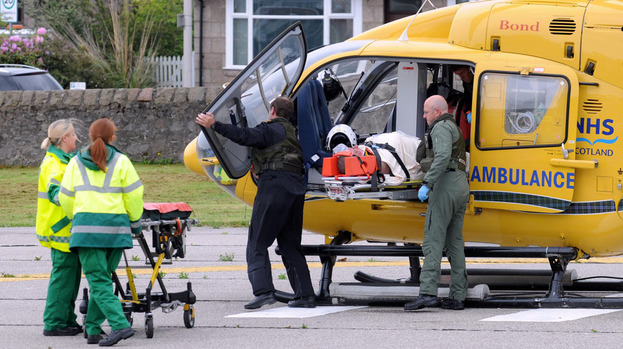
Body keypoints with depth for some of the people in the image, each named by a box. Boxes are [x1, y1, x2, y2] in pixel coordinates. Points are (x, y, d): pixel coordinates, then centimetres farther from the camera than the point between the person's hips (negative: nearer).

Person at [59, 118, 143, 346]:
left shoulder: (76, 163, 7)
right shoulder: (121, 161, 3)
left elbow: (66, 197, 11)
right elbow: (134, 195, 2)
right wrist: (135, 222, 15)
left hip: (87, 226, -1)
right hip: (115, 226, 1)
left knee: (98, 282, -4)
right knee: (102, 279, 13)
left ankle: (119, 325, -21)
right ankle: (93, 329, 12)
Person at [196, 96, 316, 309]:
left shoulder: (271, 130, -1)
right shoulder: (292, 133, 24)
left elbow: (244, 136, -16)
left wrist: (214, 125, -18)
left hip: (274, 185, -8)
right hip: (296, 186, 8)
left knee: (257, 243, -6)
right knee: (290, 246, 13)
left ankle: (263, 290, -21)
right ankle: (305, 295, 7)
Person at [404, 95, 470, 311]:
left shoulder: (441, 127, -5)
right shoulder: (453, 128, 27)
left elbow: (443, 156, -21)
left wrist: (427, 183, -25)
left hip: (446, 185, -10)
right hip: (461, 186, 10)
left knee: (433, 241, -15)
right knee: (455, 242, 10)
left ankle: (428, 293, -25)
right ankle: (457, 297, 8)